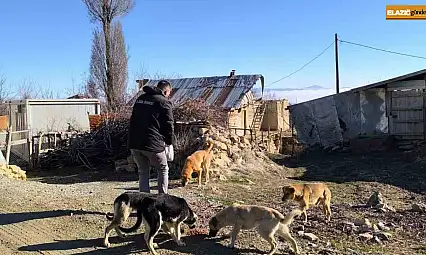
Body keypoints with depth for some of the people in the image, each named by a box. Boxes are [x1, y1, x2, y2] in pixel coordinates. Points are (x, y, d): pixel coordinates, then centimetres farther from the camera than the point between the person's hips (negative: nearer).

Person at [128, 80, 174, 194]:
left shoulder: (140, 98, 18)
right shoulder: (164, 102, -3)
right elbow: (168, 125, -4)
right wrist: (169, 142, 10)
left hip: (134, 143, 6)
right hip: (152, 144, -6)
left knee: (143, 172, 18)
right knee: (163, 169, 14)